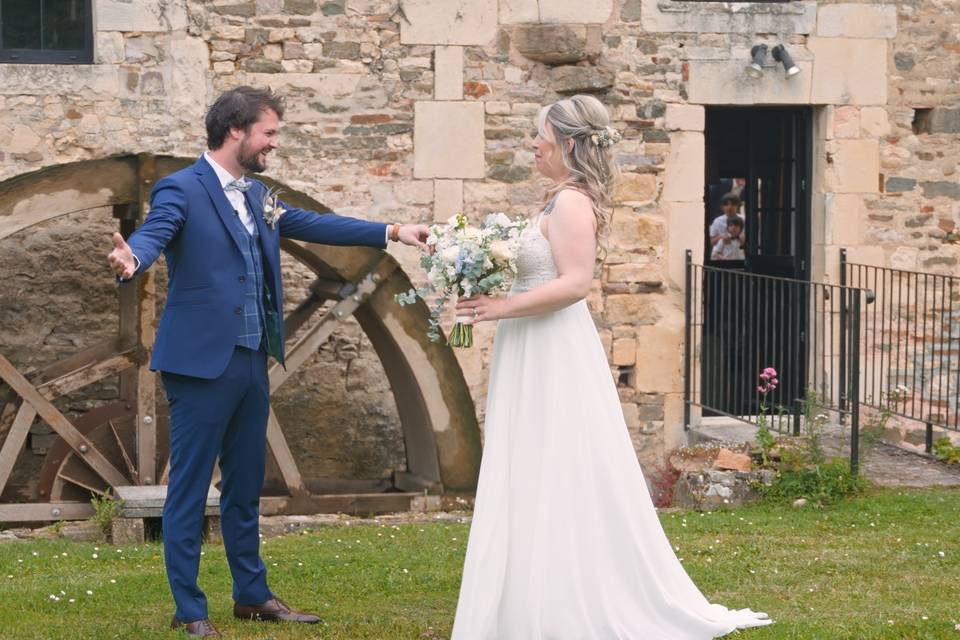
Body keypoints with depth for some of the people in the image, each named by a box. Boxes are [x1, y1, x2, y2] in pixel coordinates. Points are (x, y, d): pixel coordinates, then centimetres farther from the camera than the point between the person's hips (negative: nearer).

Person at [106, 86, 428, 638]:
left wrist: (391, 232, 21)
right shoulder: (182, 189, -11)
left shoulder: (258, 197, 15)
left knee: (246, 487, 17)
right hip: (202, 362, -8)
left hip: (252, 363, 8)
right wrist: (131, 260, -50)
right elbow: (153, 234, -27)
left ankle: (253, 595, 27)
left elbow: (314, 224, 21)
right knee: (189, 488, -1)